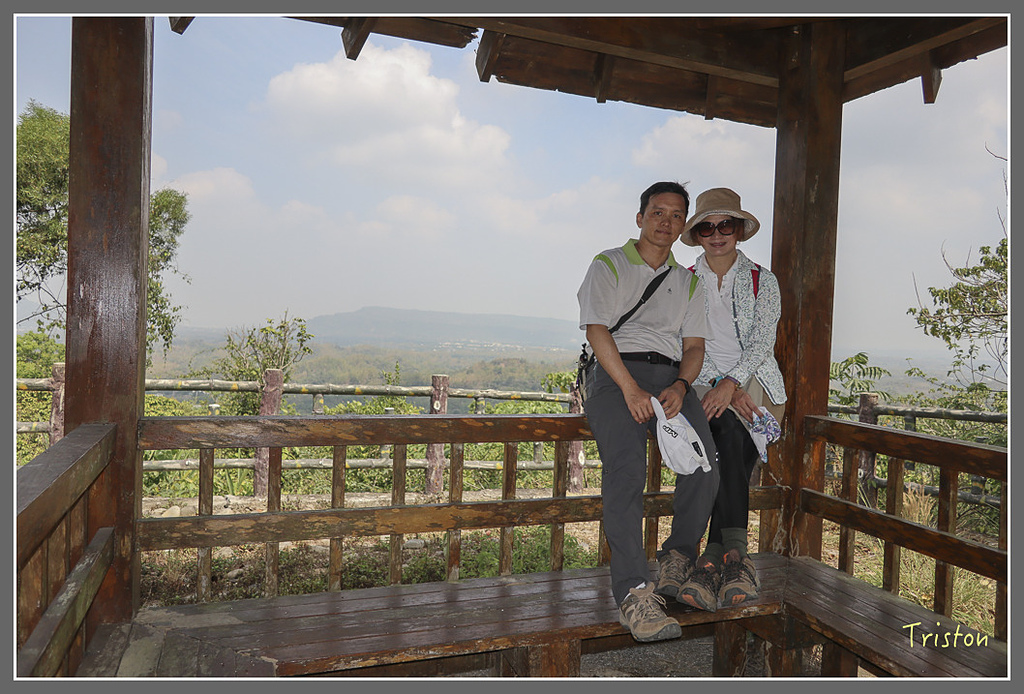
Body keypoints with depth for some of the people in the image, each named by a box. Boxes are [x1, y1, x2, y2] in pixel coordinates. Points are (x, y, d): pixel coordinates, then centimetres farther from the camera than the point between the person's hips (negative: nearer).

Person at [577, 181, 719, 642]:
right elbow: (597, 331, -3)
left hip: (671, 375, 4)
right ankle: (633, 592, -29)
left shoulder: (688, 281, 26)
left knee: (705, 460, -21)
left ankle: (678, 557, 1)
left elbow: (694, 345, 15)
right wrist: (631, 390, -16)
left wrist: (679, 386, -8)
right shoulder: (609, 265, 12)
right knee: (625, 465, -28)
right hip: (616, 372, -4)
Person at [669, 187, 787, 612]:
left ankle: (714, 560, -36)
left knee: (732, 436, -33)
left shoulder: (762, 281, 12)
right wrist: (717, 386, -15)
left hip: (754, 385, 0)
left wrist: (731, 384, -20)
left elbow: (761, 341, -2)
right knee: (733, 451, -31)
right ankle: (734, 554, -33)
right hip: (704, 386, 1)